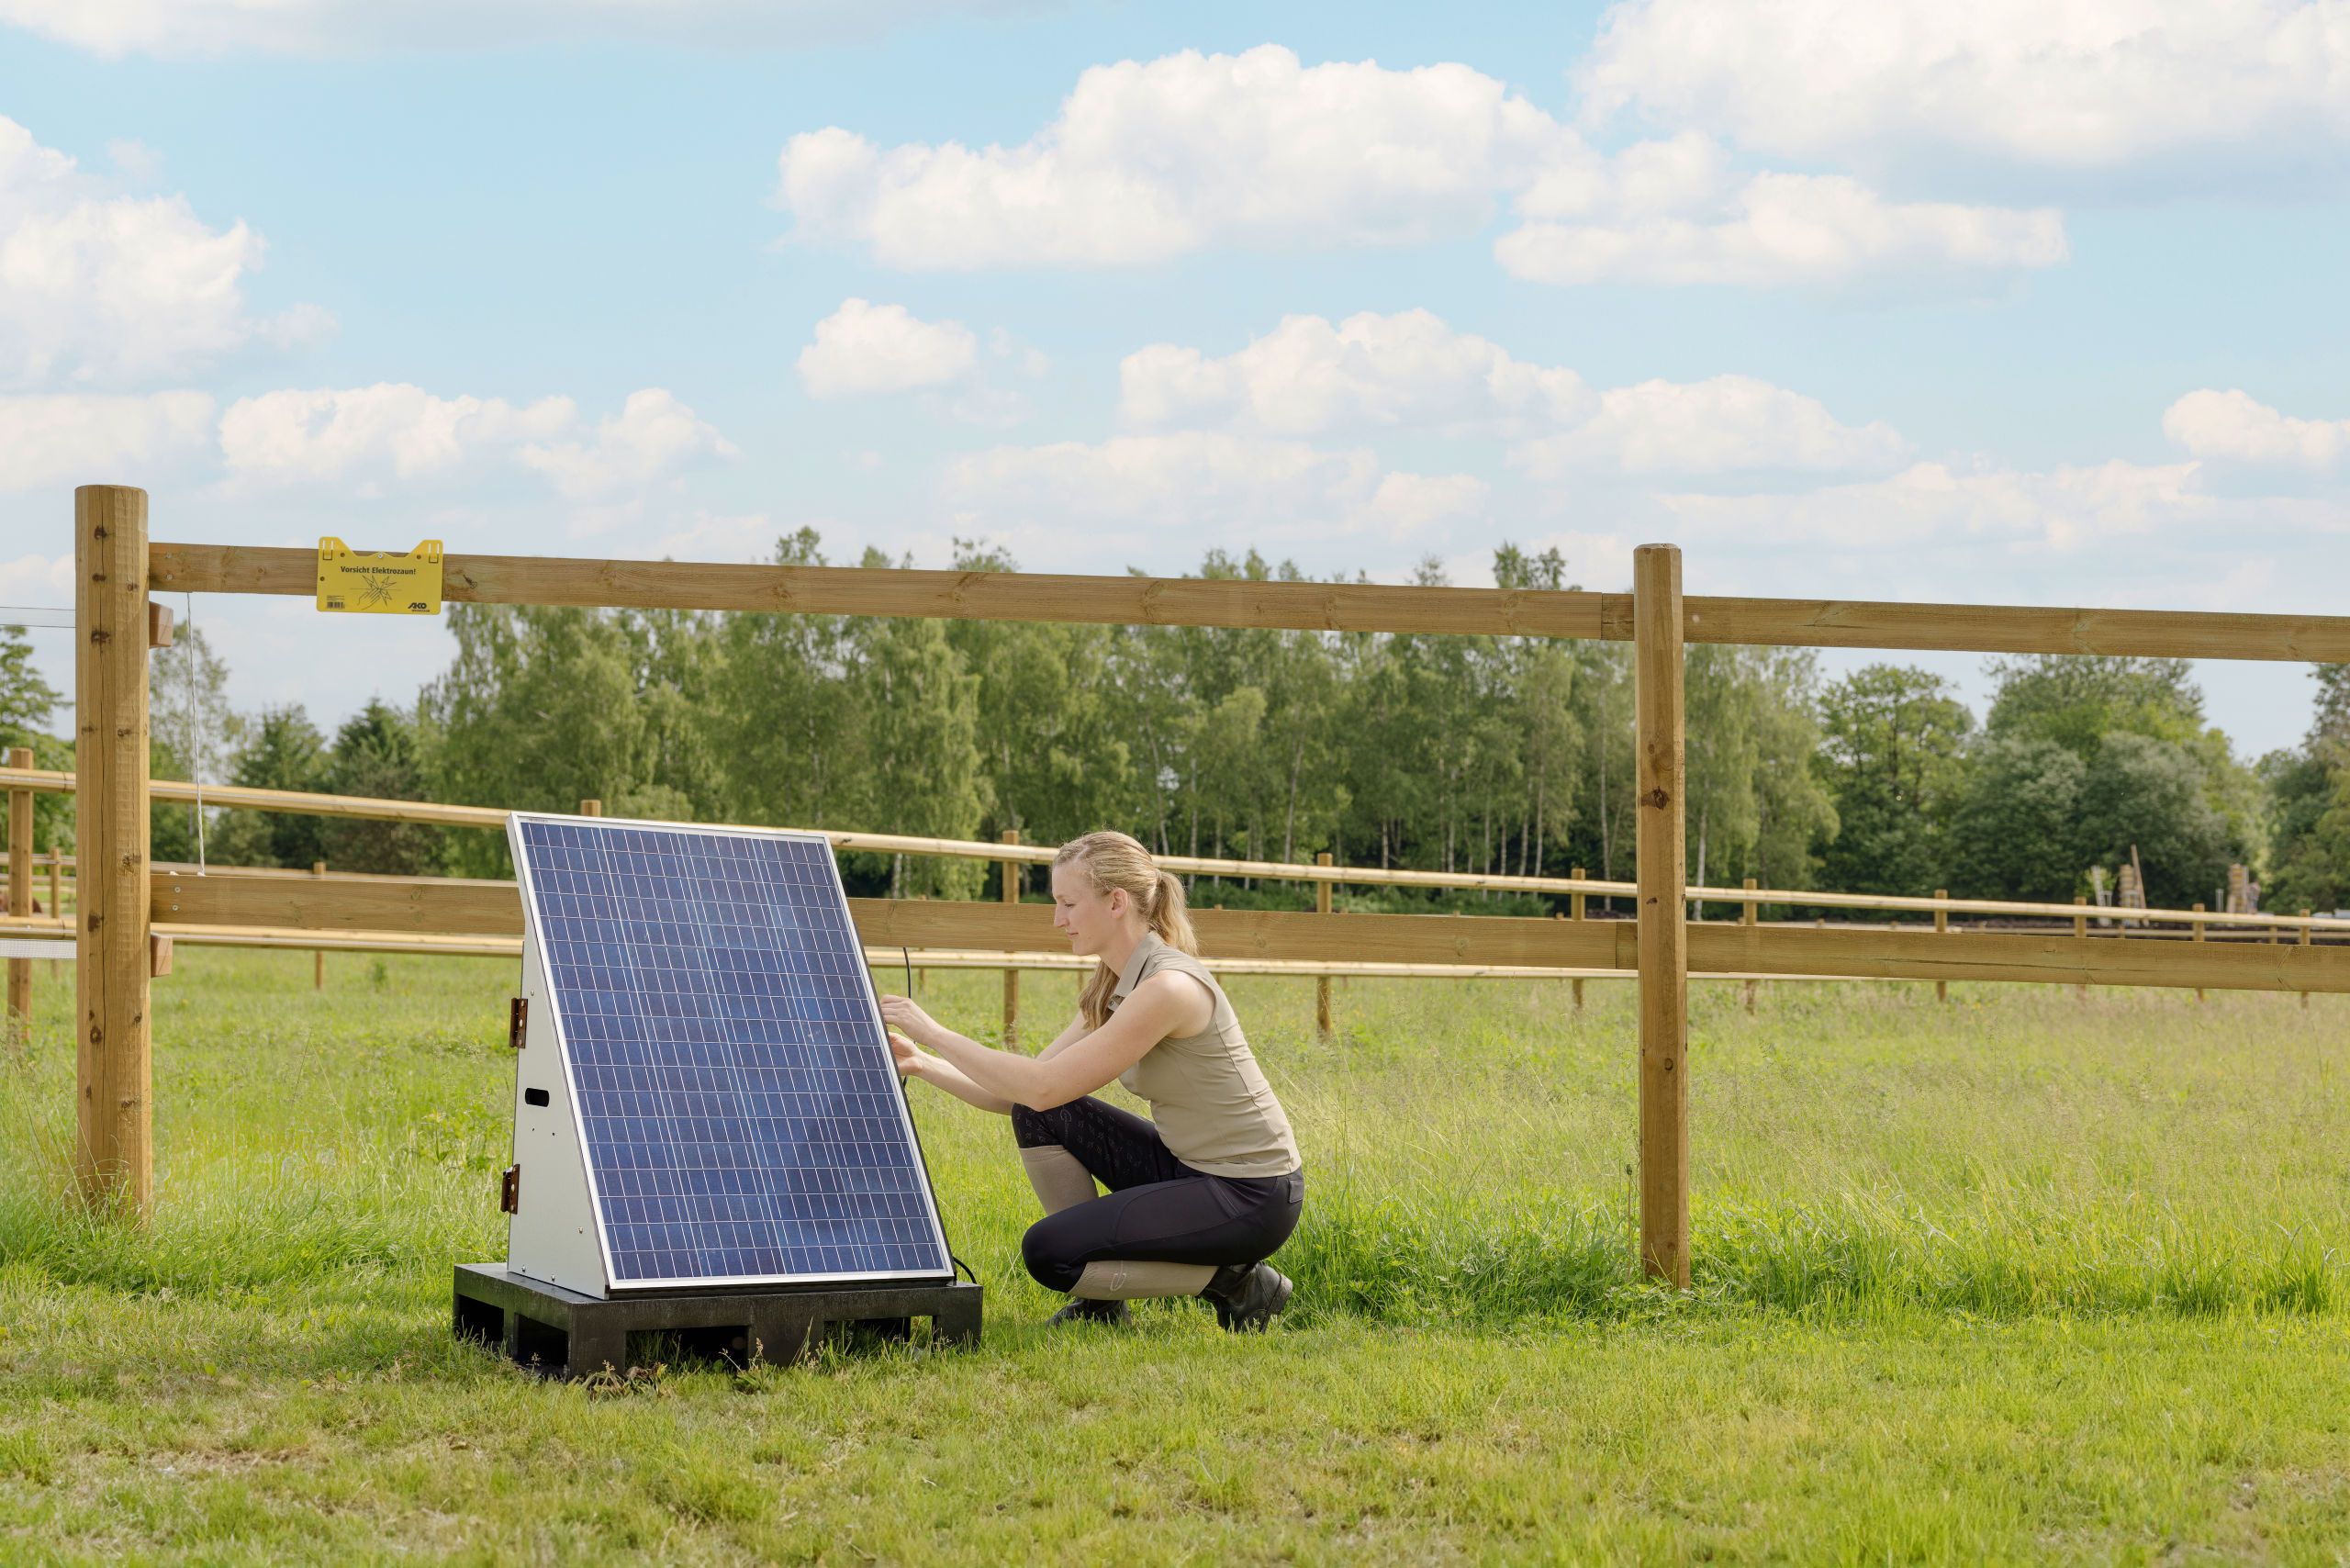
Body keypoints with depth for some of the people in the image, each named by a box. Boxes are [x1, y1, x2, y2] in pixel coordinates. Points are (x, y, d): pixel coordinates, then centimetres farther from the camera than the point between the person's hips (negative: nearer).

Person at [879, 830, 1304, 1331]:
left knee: (1048, 1252, -15)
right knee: (1039, 1117, 1)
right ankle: (1099, 1300, 8)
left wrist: (935, 1033, -20)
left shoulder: (1168, 987, -23)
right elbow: (1019, 1096, 6)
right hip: (1189, 1169, 9)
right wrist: (923, 1065, -5)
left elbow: (1045, 1087, -25)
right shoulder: (1110, 987, 7)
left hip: (1253, 1195, -9)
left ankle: (1234, 1280, -3)